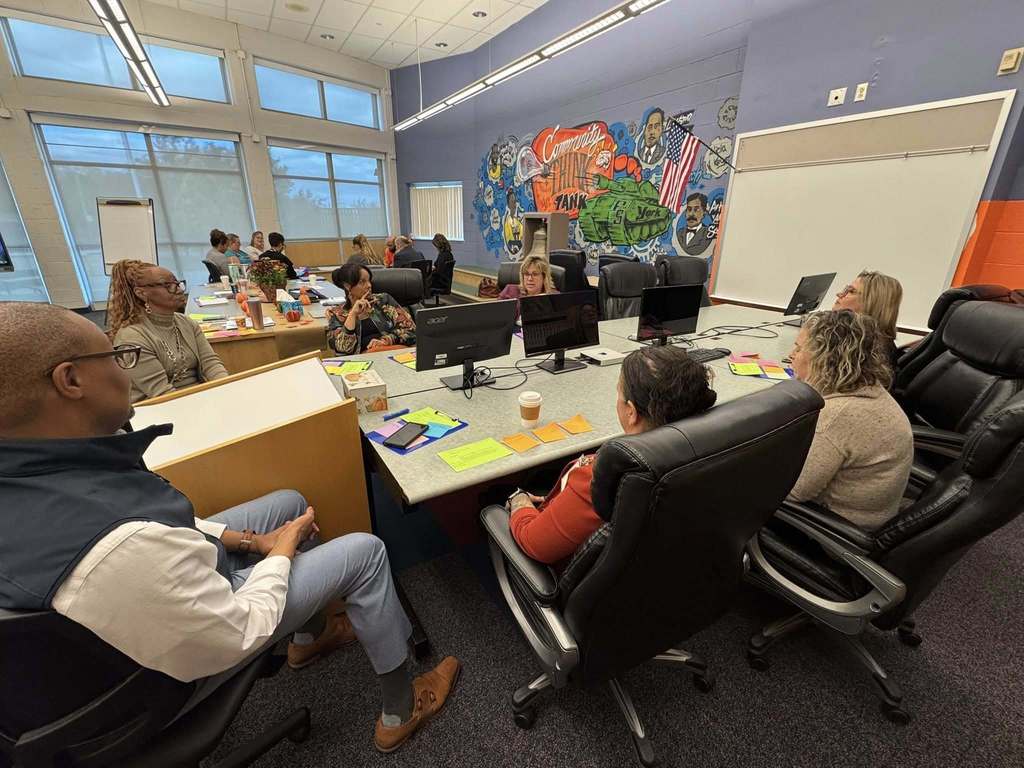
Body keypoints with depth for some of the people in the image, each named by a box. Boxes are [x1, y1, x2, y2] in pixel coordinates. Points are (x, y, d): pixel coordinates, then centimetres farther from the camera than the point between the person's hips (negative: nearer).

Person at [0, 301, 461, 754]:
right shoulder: (124, 547, -43)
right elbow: (239, 636, -27)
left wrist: (241, 539, -2)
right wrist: (280, 553, -11)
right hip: (182, 664, -7)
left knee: (290, 503, 16)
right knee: (365, 553, -4)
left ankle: (309, 636, 37)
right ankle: (400, 711, 21)